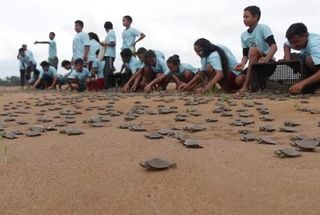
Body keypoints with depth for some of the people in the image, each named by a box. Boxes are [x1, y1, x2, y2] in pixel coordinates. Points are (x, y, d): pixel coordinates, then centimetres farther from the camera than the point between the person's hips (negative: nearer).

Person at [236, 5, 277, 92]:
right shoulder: (243, 36, 6)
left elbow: (274, 46, -22)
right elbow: (245, 55, 4)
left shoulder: (263, 28, -10)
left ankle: (246, 86, -32)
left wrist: (266, 59, -39)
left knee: (253, 50, -33)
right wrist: (242, 64, -19)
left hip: (269, 62, -6)